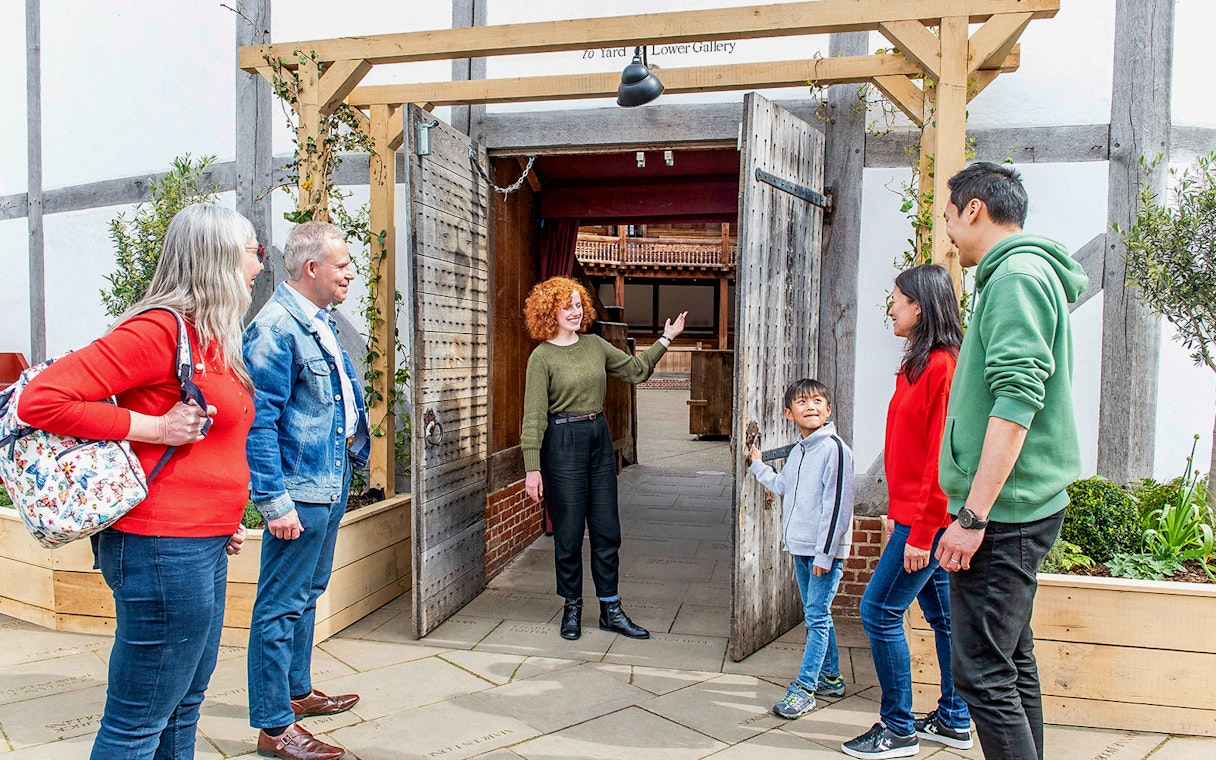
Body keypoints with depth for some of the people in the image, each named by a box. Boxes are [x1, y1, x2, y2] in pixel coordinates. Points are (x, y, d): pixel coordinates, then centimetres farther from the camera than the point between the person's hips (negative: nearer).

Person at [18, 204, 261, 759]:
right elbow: (40, 400, -20)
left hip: (205, 545, 10)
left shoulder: (212, 338, 14)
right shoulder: (160, 328, -16)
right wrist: (154, 428, -18)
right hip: (164, 547, -10)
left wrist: (223, 518, 14)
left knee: (182, 709, 20)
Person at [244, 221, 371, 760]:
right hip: (301, 489, -10)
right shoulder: (276, 326, -17)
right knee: (281, 606, 0)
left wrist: (352, 441, 19)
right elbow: (260, 420, -21)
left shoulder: (320, 322, 13)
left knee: (307, 594, 21)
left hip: (331, 483, 10)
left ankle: (298, 692, 36)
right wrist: (274, 501, -22)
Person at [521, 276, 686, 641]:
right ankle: (572, 608, 21)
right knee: (569, 531, 3)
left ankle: (611, 610, 19)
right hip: (563, 442, -6)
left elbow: (636, 370, 17)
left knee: (607, 529, 8)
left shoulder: (595, 345, 8)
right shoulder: (542, 357, -8)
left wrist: (665, 340, 11)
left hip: (599, 437, 6)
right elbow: (534, 415, -12)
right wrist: (532, 467, -16)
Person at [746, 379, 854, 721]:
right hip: (800, 547, 8)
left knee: (816, 617, -4)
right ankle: (830, 678, 30)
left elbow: (836, 503, -18)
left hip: (825, 550, -8)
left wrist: (825, 553, -18)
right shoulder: (797, 451, 11)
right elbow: (782, 486, 28)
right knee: (816, 615, 17)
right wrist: (758, 465, 27)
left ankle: (804, 688, 2)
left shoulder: (834, 448, -14)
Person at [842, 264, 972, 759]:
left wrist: (921, 532, -20)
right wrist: (898, 511, 18)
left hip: (928, 518, -10)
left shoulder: (941, 366, -17)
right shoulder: (920, 364, 13)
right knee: (942, 613, 16)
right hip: (917, 513, 10)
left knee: (880, 610, -5)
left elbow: (941, 456, -21)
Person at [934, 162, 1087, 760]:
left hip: (1002, 512, -11)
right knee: (1012, 661, 17)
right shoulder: (1025, 273, 19)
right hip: (1018, 509, 11)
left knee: (981, 672, -7)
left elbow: (1016, 400, -23)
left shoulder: (1017, 275, -13)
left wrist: (974, 514, -24)